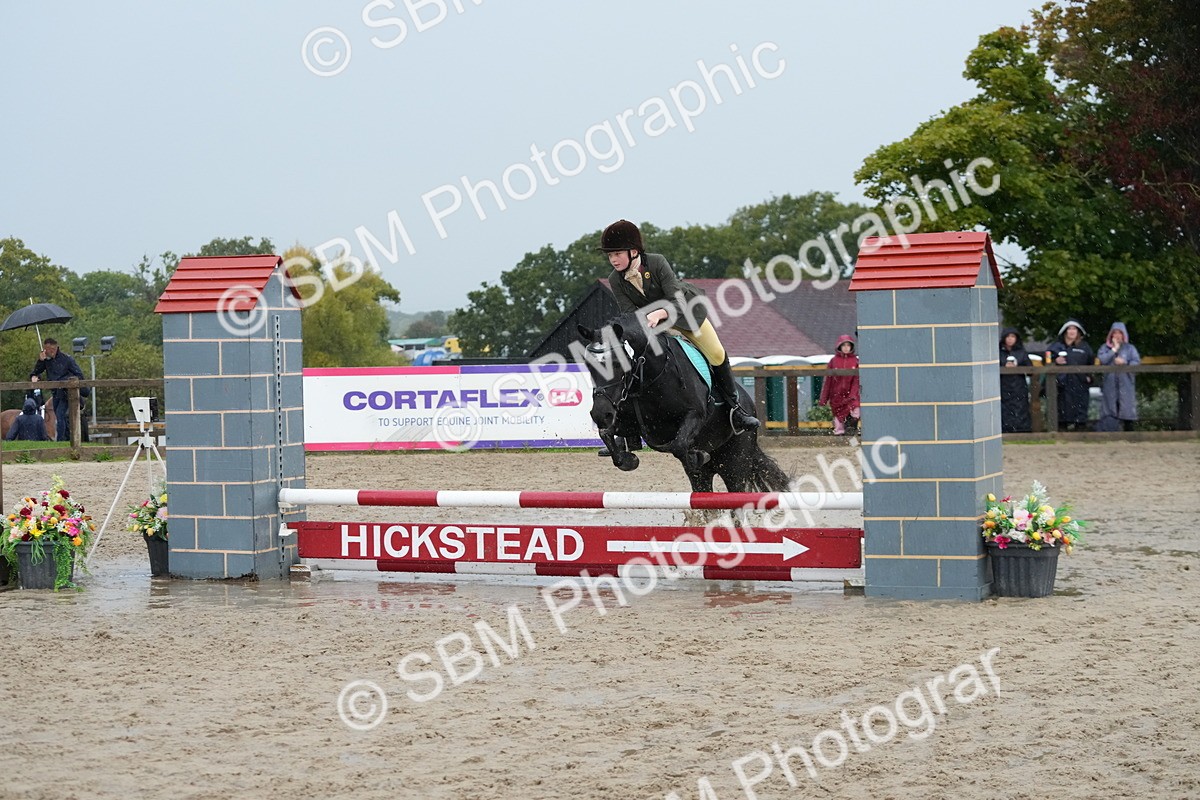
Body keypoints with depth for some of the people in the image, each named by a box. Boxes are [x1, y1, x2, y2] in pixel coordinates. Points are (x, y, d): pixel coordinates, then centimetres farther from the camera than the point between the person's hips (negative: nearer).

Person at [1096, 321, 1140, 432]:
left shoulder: (1130, 348, 9)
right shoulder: (1105, 347, 11)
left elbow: (1137, 362, -1)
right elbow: (1101, 359, -7)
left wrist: (1124, 363, -15)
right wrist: (1114, 349, -5)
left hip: (1125, 384, 0)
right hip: (1110, 384, 0)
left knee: (1127, 411, -4)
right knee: (1109, 413, -3)